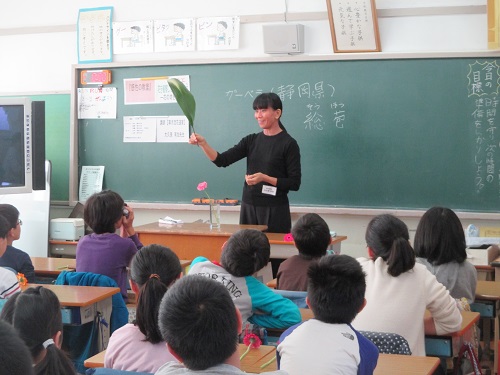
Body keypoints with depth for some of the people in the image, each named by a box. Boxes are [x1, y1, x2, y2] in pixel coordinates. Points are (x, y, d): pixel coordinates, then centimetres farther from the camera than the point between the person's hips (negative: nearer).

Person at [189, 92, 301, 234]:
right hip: (249, 207, 4)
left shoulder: (288, 144, -6)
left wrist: (265, 178, -18)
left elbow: (295, 183, -8)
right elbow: (222, 160, 0)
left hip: (275, 211, -4)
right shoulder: (251, 141, 9)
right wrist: (203, 143, -14)